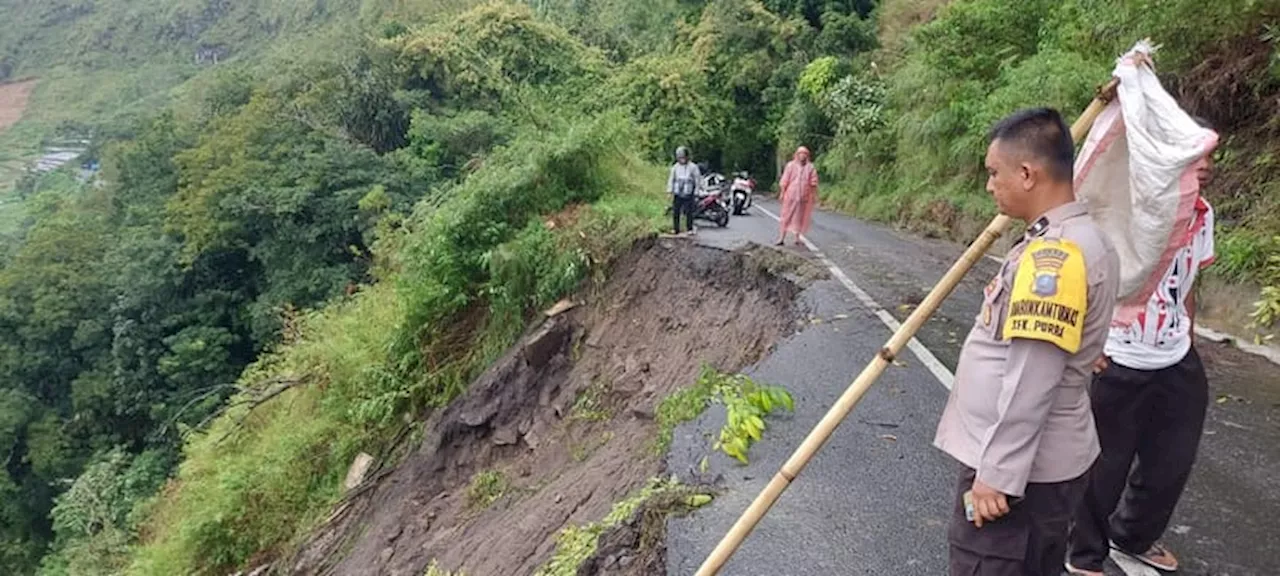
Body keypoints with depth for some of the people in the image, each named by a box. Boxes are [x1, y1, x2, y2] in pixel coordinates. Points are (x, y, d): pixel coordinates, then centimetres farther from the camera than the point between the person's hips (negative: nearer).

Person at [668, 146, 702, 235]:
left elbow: (698, 179, 3)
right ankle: (676, 229, 11)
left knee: (689, 212, -5)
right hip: (677, 194, 3)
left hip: (688, 194, -3)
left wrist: (696, 190, -1)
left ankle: (690, 229, 5)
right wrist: (670, 190, 6)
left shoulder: (693, 167, -1)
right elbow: (671, 179, 14)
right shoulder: (675, 167, 8)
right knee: (675, 212, 2)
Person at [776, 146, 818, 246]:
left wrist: (814, 196, 0)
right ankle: (781, 238, -2)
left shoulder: (810, 167, 4)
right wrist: (782, 193, -2)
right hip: (790, 195, -1)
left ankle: (797, 238, 14)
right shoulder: (790, 165, 2)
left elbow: (813, 183, 4)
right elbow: (784, 181, 2)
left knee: (800, 218, 6)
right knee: (786, 217, -2)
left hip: (804, 197, 1)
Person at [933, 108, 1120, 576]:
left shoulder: (1055, 253, -24)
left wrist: (997, 474, -21)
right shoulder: (1079, 239, 10)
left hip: (1022, 468, -10)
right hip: (1044, 460, 10)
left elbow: (1030, 382, -26)